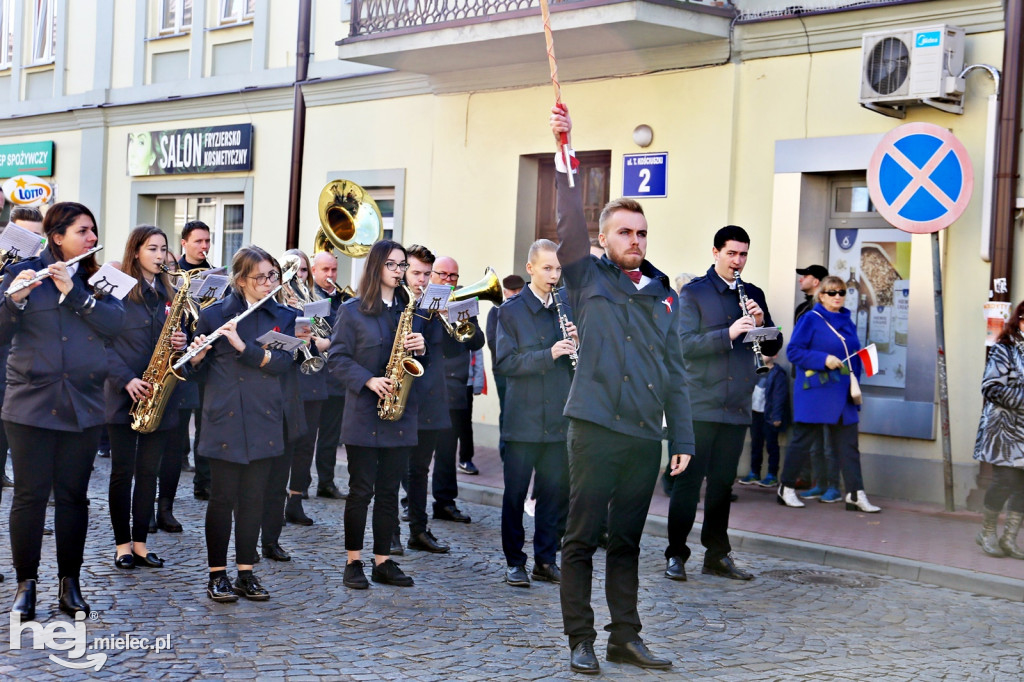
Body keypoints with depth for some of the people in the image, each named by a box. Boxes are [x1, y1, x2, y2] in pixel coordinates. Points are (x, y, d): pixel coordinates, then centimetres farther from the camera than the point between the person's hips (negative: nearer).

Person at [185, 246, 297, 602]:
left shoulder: (283, 317, 7)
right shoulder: (214, 314, 0)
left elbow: (281, 362, -8)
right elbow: (199, 370, 2)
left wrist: (242, 345, -20)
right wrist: (198, 355, -20)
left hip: (264, 421, 3)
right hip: (224, 419, -3)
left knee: (253, 498, 7)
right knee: (223, 497, 0)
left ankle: (246, 573, 16)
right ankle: (217, 575, 10)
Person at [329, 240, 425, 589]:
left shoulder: (408, 309, 13)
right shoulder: (352, 311, 0)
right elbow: (337, 358, -5)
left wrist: (420, 348, -5)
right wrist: (368, 380, -18)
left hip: (400, 413, 4)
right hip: (364, 413, -4)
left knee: (389, 491, 7)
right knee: (361, 489, -1)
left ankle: (383, 562, 13)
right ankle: (353, 562, 8)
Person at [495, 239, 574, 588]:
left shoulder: (567, 309, 11)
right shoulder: (511, 311, -2)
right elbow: (504, 363, -12)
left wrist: (577, 345, -7)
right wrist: (548, 355, -22)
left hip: (559, 419, 4)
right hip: (524, 419, -4)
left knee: (556, 492, 7)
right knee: (515, 494, 3)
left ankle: (546, 559, 18)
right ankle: (514, 562, 13)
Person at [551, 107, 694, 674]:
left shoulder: (663, 296, 15)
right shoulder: (588, 279, 3)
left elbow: (674, 372, 16)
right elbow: (569, 223, -12)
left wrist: (682, 438, 11)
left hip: (645, 436, 4)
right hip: (596, 429, -4)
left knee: (627, 540, 11)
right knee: (582, 537, 0)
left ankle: (625, 637, 19)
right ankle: (580, 640, 8)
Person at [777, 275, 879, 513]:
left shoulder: (848, 322, 14)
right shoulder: (811, 319, -4)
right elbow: (793, 351, -10)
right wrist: (823, 359, -20)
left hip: (843, 395, 6)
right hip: (815, 393, -6)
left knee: (848, 444, 2)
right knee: (803, 441, 2)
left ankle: (856, 495, 2)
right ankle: (786, 489, 14)